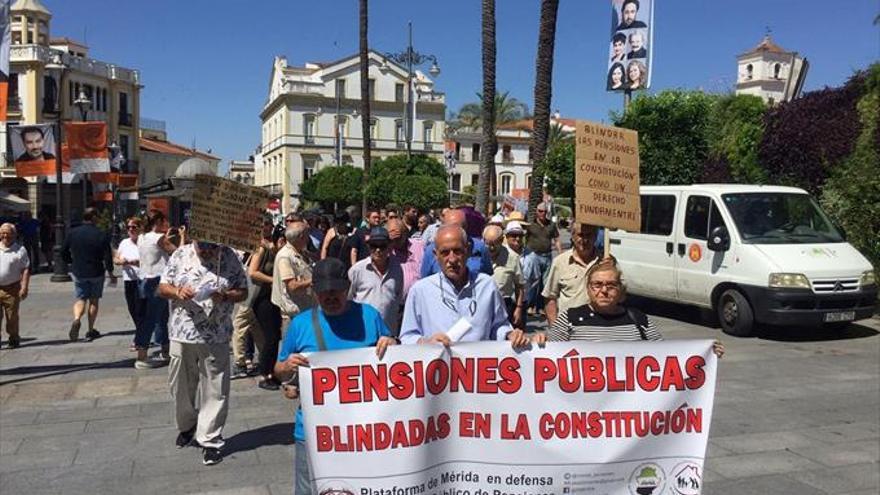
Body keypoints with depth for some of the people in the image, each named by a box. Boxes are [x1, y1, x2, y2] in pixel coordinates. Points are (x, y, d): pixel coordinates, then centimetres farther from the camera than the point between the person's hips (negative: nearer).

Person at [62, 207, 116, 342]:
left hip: (78, 272, 2)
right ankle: (91, 330, 14)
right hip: (96, 273, -2)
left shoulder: (73, 233, -1)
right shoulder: (101, 235, -10)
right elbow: (107, 256, -11)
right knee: (94, 300, 10)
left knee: (80, 299, 12)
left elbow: (63, 252, 5)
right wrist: (110, 273, 0)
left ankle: (76, 319, -18)